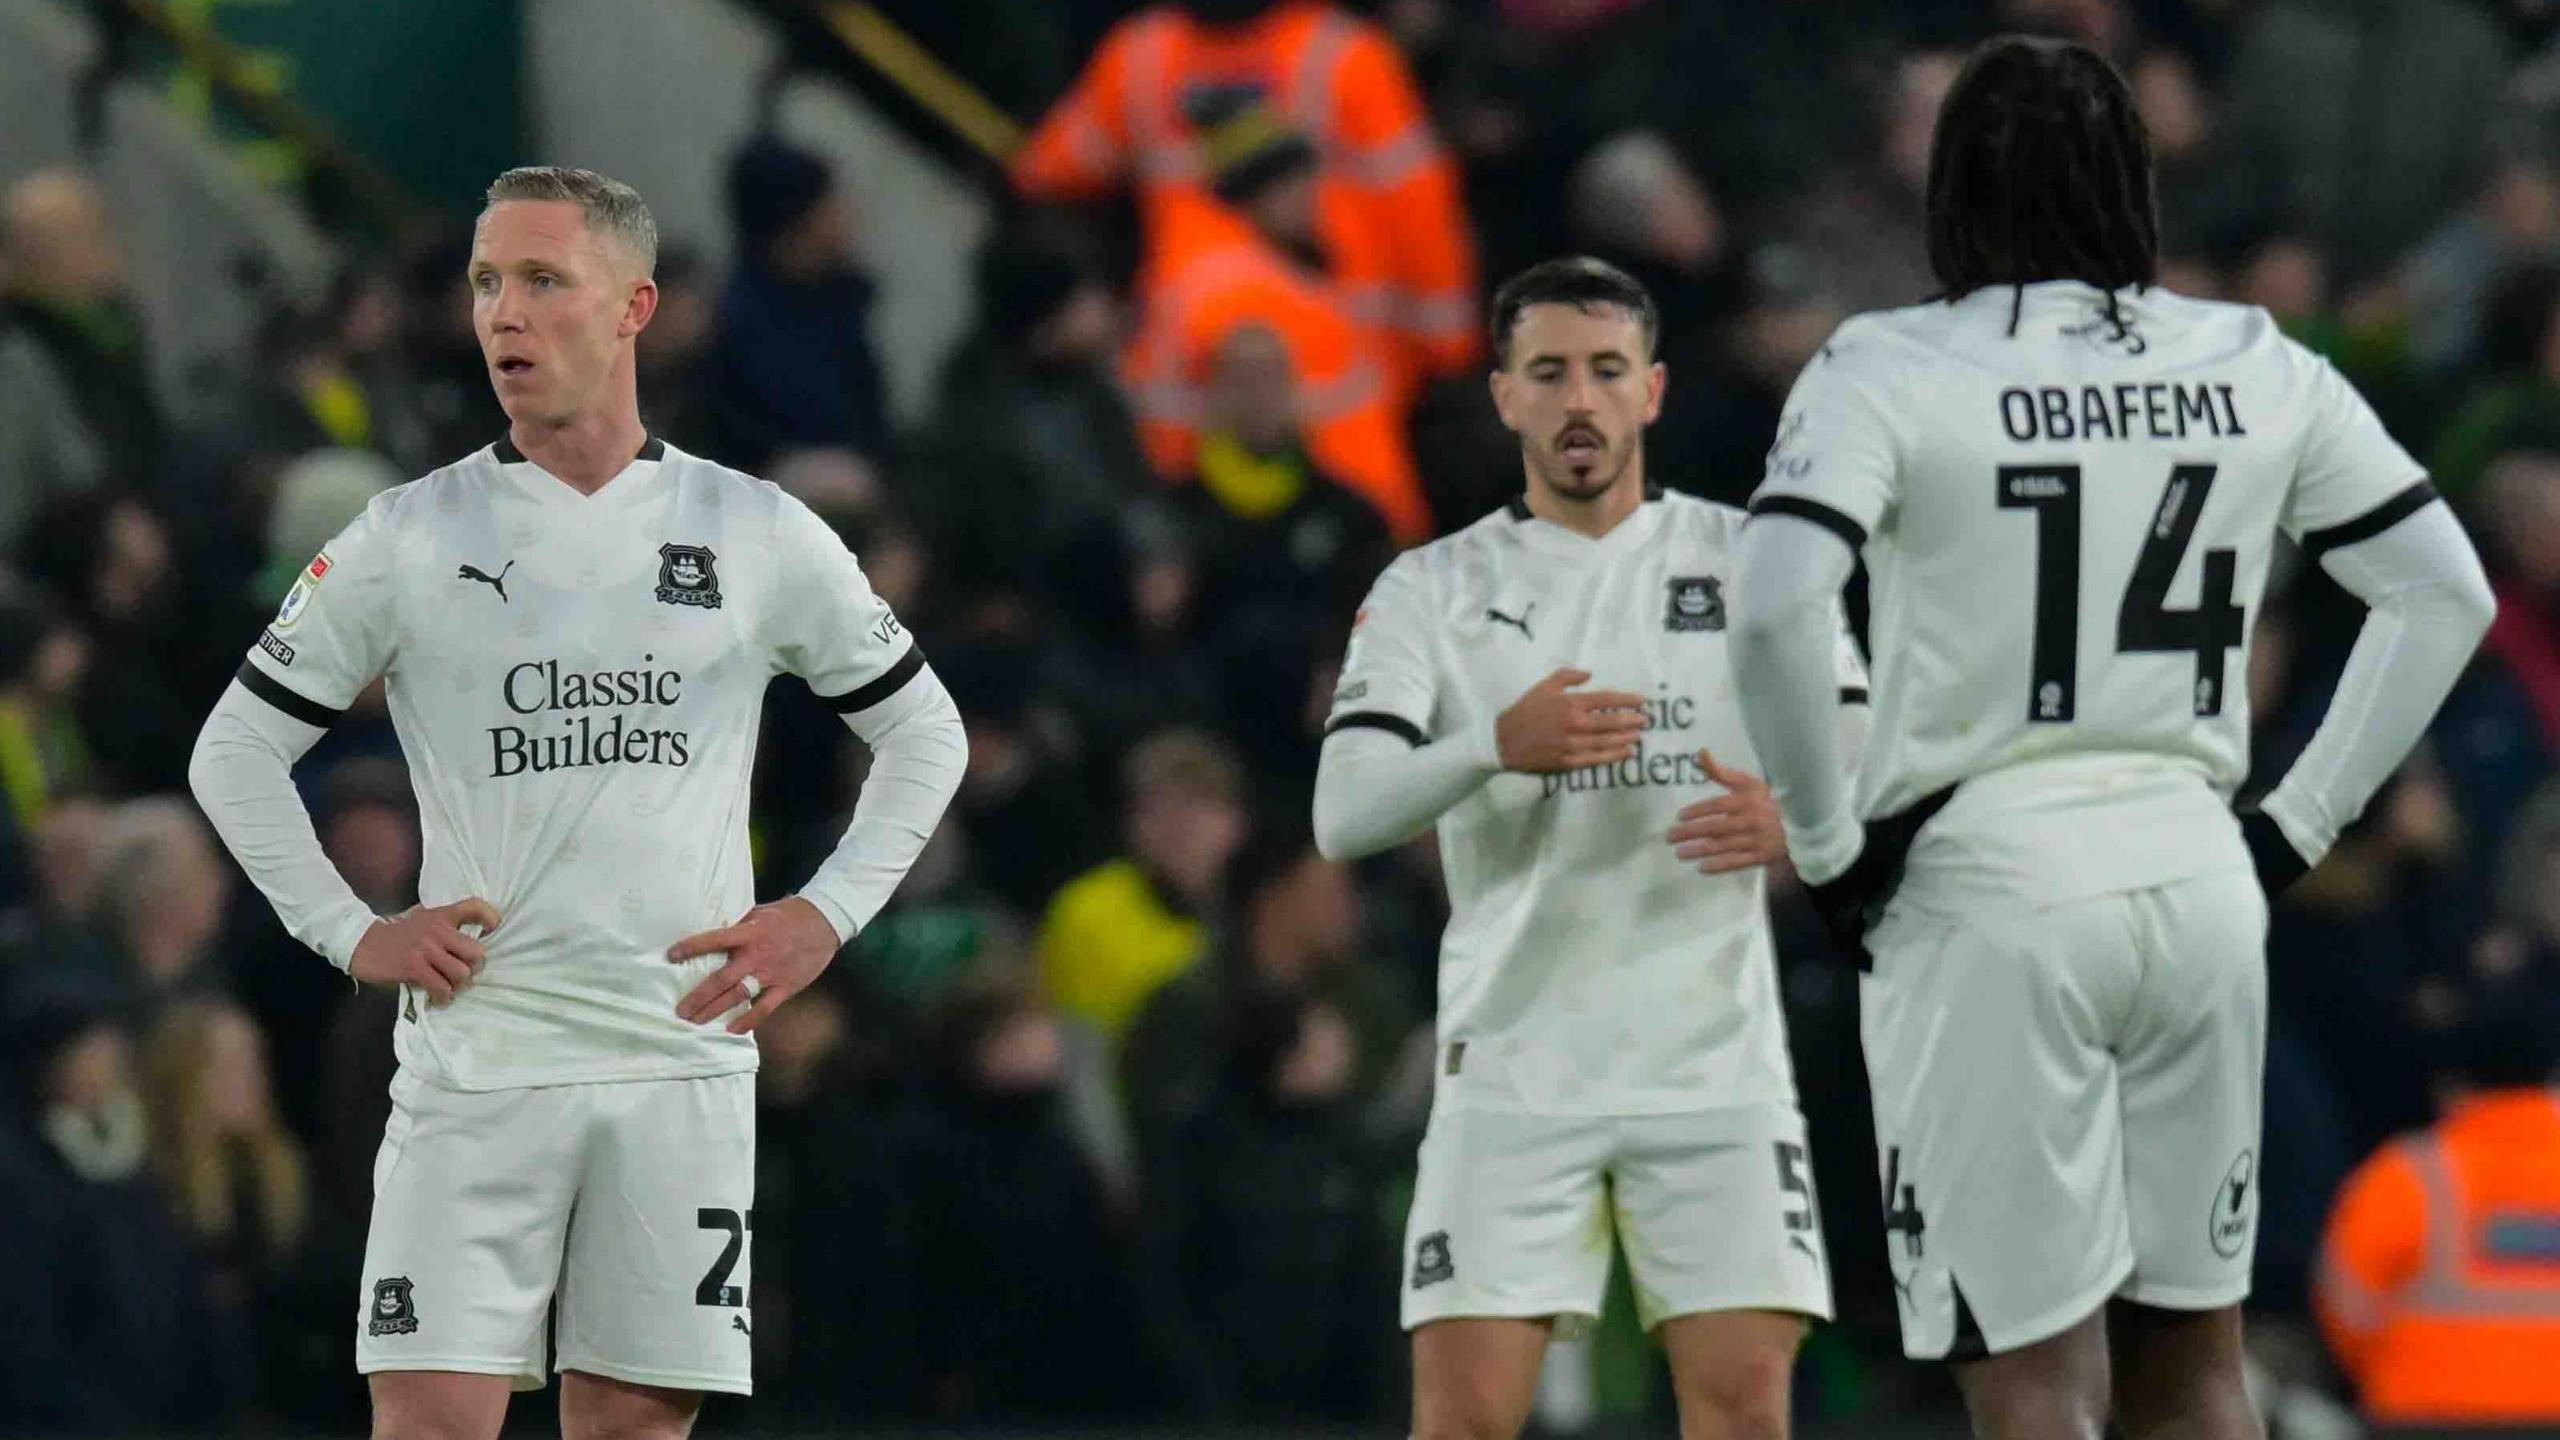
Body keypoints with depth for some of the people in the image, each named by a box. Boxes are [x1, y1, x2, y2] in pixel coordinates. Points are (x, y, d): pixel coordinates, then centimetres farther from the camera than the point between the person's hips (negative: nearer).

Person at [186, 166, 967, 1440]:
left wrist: (824, 917, 5)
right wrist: (347, 933, 0)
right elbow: (236, 748, 10)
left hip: (683, 1054, 1)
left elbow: (922, 734, 17)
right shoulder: (409, 537, 3)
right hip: (476, 1052, -1)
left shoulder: (760, 535, 6)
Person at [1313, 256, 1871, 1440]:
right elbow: (1343, 816, -8)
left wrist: (1792, 821, -23)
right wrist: (1497, 747, -28)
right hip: (1513, 1064, 0)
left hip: (1716, 1062, 0)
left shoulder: (1752, 563, 7)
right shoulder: (1431, 590, 5)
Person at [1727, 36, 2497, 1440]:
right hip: (2198, 881, 4)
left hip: (1987, 900, -4)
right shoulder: (2254, 368, 6)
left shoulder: (1891, 374, -7)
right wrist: (2296, 824, 13)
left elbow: (1772, 613, -20)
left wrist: (1827, 845, -7)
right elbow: (2447, 595, 9)